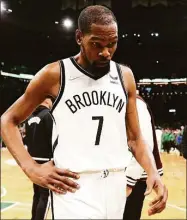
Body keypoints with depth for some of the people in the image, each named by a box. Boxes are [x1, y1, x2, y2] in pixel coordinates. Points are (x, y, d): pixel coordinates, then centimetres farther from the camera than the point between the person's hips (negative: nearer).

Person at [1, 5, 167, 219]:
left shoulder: (125, 76, 5)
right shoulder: (54, 74, -6)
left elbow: (134, 137, 10)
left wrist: (153, 171, -7)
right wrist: (31, 168, -9)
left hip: (115, 186, 5)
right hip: (73, 189, -4)